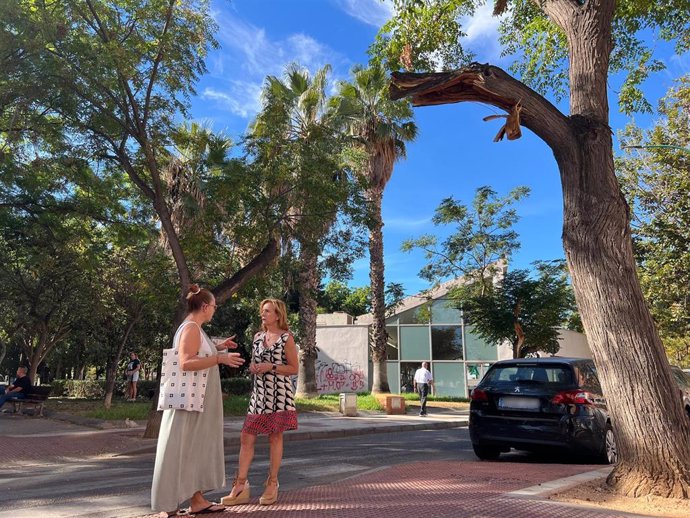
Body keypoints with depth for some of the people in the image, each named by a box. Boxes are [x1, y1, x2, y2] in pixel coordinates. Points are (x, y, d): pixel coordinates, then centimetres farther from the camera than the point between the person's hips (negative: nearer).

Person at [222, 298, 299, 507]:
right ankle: (241, 486, 7)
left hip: (278, 392, -5)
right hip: (258, 393, 5)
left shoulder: (286, 338, -5)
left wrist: (271, 367, -16)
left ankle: (272, 485, 15)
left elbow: (294, 368, -6)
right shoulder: (258, 336, 12)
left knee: (275, 437, 3)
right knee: (246, 437, 1)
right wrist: (252, 367, -2)